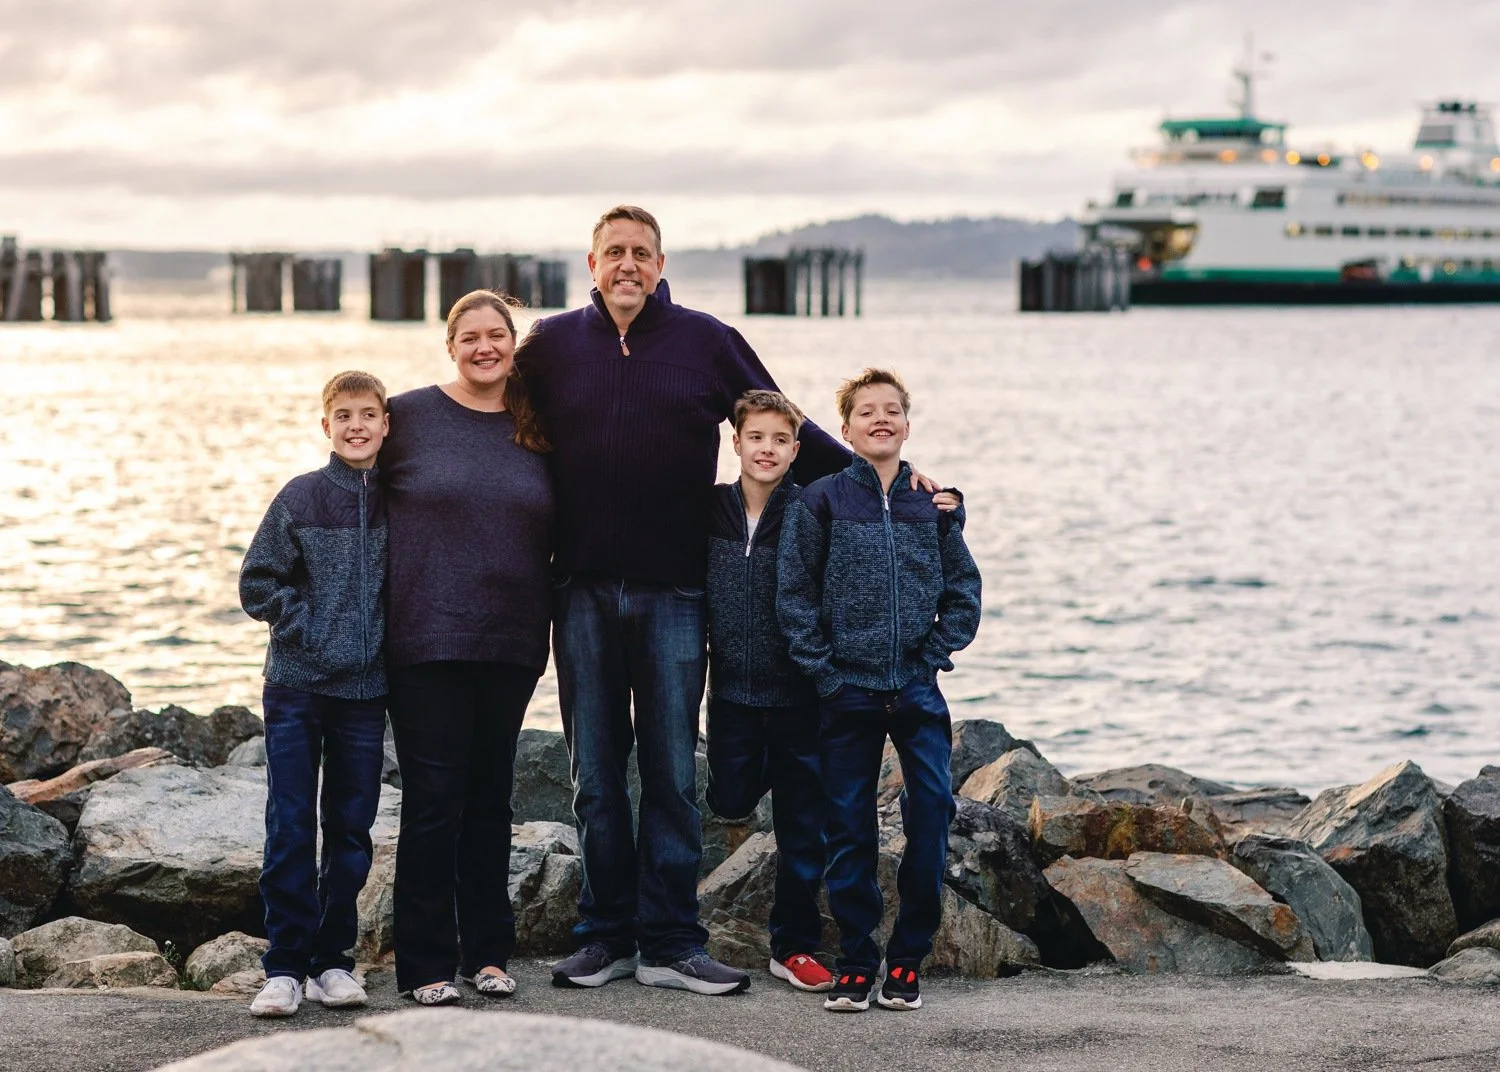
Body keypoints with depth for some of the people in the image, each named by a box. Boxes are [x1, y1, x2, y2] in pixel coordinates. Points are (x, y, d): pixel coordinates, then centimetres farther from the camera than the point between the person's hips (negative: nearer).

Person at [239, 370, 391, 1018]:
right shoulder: (300, 498, -2)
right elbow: (257, 584, -1)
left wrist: (381, 639, -1)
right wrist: (310, 629, -9)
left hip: (365, 689, 2)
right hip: (297, 685, -2)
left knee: (351, 827, 7)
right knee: (290, 826, -2)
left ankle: (332, 959, 17)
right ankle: (285, 965, 3)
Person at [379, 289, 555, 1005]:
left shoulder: (537, 431, 9)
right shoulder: (408, 415, 0)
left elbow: (553, 535, 18)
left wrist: (547, 616, 10)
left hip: (511, 643, 3)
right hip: (426, 642, -3)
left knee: (490, 796, 10)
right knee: (432, 799, -3)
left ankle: (488, 952, 19)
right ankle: (426, 966, 3)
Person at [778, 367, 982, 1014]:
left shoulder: (934, 504, 8)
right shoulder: (821, 501, 2)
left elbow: (964, 590, 10)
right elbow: (793, 594, 0)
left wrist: (935, 654, -1)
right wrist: (824, 670, -6)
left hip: (918, 691, 1)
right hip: (847, 690, -1)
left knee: (933, 809, -8)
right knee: (850, 827, 2)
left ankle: (908, 958, 4)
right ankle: (855, 962, 11)